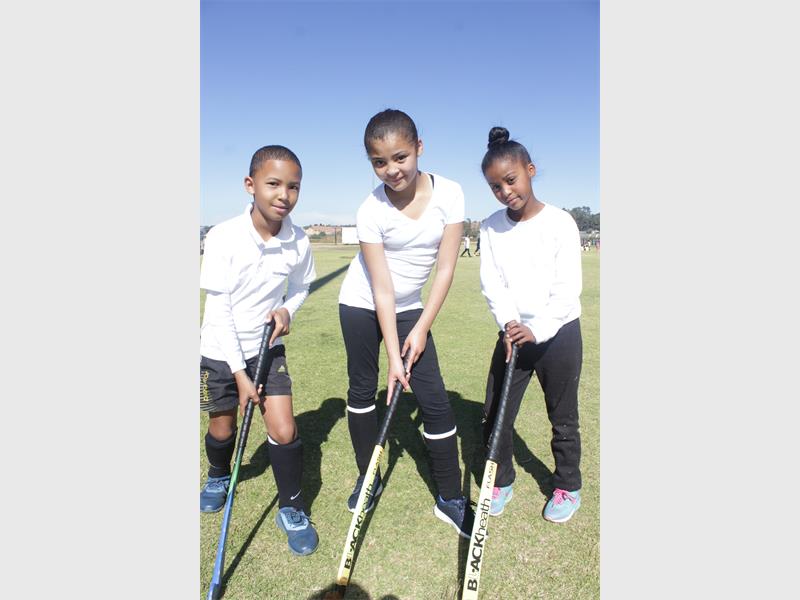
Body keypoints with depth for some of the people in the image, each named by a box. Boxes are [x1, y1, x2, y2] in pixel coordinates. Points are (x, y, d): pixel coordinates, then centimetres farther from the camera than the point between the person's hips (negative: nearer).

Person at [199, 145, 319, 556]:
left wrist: (287, 310, -15)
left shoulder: (298, 242, -13)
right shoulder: (224, 237, -21)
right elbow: (219, 310, -18)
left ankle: (291, 510, 19)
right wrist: (239, 373, -17)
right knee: (222, 430, 15)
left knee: (284, 431, -6)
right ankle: (219, 477, 51)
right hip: (221, 352, -1)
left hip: (267, 349, 1)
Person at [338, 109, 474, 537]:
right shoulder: (371, 211, -19)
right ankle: (367, 476, 31)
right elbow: (382, 290, -20)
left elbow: (445, 269, -12)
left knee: (435, 400, -3)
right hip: (362, 305, -1)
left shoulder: (448, 194, -16)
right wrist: (393, 356, -20)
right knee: (362, 388, 9)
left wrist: (422, 328, -13)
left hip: (411, 308, 1)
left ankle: (450, 499, 12)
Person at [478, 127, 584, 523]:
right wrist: (509, 322, -21)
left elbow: (568, 288, -14)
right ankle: (501, 481, 30)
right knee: (494, 415, 7)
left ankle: (568, 487, 34)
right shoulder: (491, 228, -2)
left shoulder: (560, 223, -12)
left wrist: (537, 330, -23)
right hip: (513, 333, 3)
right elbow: (491, 282, -6)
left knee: (563, 418, 12)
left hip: (558, 333, -3)